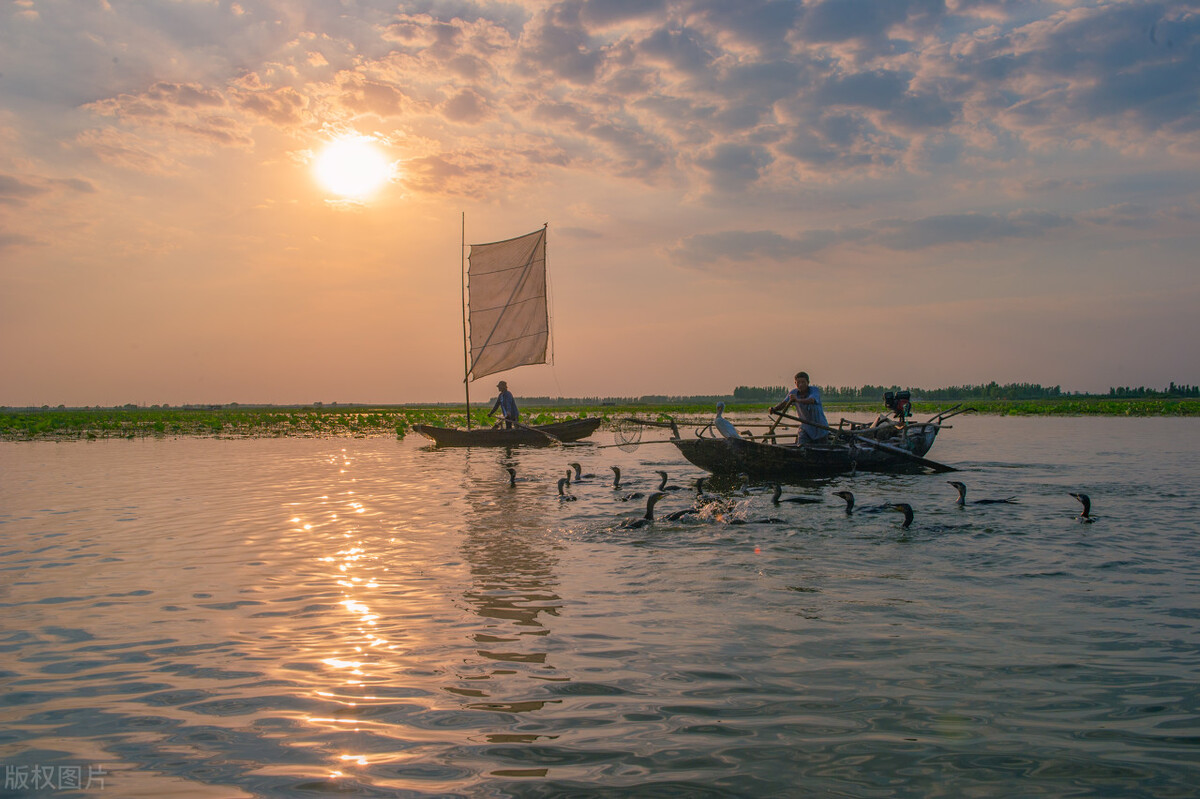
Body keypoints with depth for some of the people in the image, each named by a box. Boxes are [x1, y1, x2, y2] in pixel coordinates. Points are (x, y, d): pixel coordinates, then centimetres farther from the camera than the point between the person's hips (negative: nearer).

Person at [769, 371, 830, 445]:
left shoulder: (815, 390, -17)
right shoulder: (793, 393, -4)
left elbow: (811, 400, -37)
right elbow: (784, 404, -15)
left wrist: (798, 400, -56)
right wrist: (774, 409, -37)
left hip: (820, 427, -2)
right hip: (805, 427, 2)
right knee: (800, 446, -16)